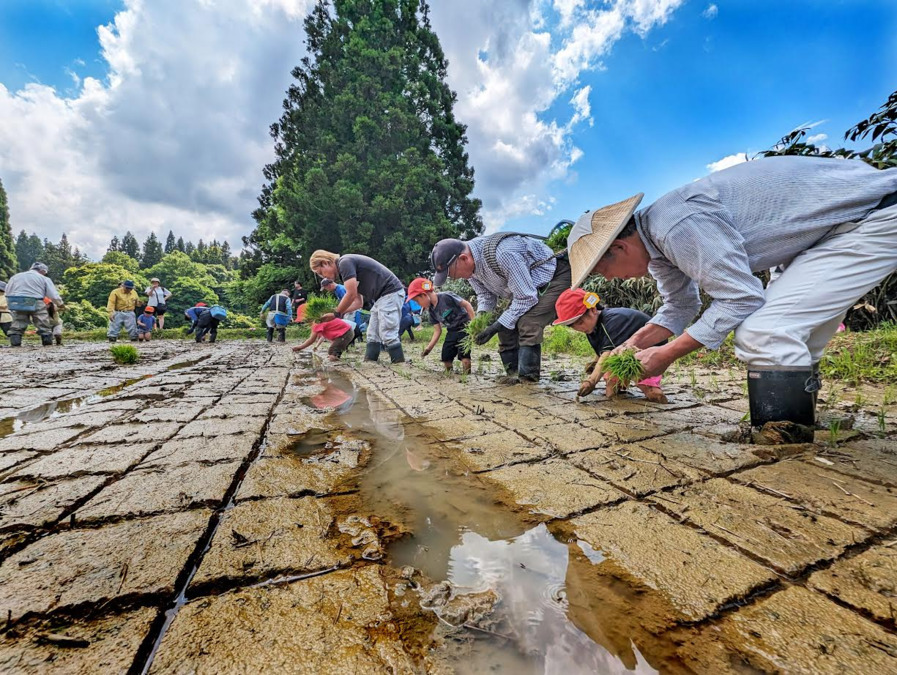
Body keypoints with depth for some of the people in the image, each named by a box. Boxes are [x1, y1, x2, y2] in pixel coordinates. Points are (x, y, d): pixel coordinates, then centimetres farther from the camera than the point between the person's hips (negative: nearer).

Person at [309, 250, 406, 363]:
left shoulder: (344, 262, -11)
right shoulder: (344, 268, 19)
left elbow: (351, 294, -17)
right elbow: (358, 302, 17)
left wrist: (336, 314, -5)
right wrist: (340, 312, 4)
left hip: (391, 292, -10)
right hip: (382, 296, 10)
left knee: (388, 335, -12)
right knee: (373, 335, 9)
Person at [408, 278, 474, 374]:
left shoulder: (446, 297, -21)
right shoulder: (432, 310, 2)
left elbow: (467, 304, -16)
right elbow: (437, 331, 5)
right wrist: (429, 347, -5)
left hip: (465, 327, -8)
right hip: (452, 331, 8)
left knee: (463, 354, -20)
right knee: (445, 357, 6)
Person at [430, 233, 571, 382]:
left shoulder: (502, 254, -38)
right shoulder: (470, 263, -11)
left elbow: (526, 298, -31)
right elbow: (485, 295, 4)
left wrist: (497, 326, -28)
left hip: (555, 276, -8)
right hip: (524, 286, 8)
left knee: (528, 325, -26)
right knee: (507, 327, -3)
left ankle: (527, 380, -18)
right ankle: (514, 376, 6)